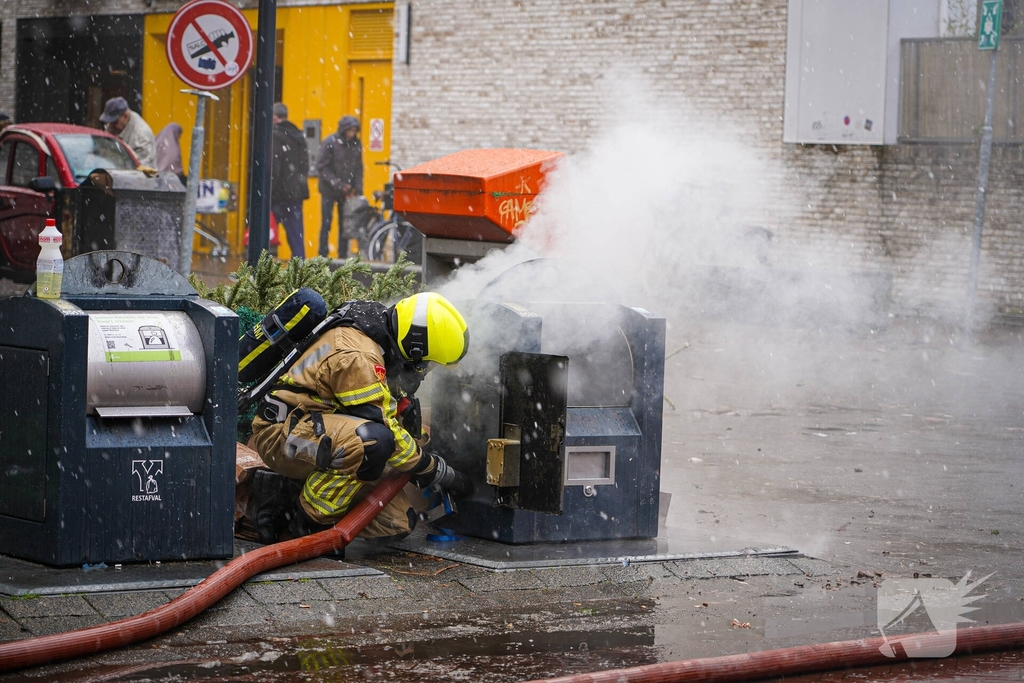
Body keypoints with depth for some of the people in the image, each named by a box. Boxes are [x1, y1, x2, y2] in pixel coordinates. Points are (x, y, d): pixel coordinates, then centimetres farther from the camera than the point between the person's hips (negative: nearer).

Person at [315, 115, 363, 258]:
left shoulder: (356, 145, 5)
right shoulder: (330, 143, -10)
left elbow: (358, 169, 11)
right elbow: (321, 166, -11)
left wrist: (358, 190, 0)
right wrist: (337, 184, -16)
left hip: (346, 191, 4)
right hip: (329, 190, -4)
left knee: (345, 224, 3)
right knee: (326, 223, -3)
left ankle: (342, 256, 8)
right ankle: (323, 256, 1)